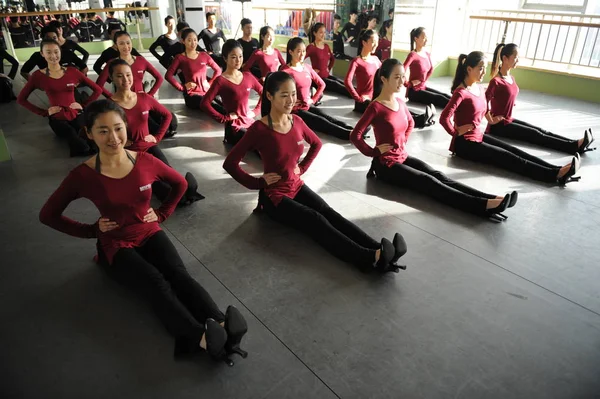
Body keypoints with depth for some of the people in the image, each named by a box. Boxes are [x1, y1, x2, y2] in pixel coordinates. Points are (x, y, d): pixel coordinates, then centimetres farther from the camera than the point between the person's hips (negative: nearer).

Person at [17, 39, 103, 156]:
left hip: (76, 115, 1)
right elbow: (21, 99, 6)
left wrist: (83, 105, -2)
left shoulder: (72, 71, 2)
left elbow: (98, 90, 6)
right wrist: (45, 112, -3)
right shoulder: (38, 75, 0)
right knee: (82, 148, -33)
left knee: (95, 147, -30)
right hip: (57, 119, -1)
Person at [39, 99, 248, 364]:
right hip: (115, 244, -3)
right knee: (155, 282, -31)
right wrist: (91, 230, -6)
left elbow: (180, 184, 11)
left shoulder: (145, 162, -7)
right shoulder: (83, 176, -13)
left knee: (179, 274, -26)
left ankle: (222, 327, -48)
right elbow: (48, 215, -1)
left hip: (150, 233, 3)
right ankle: (203, 339, -52)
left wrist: (162, 213, 4)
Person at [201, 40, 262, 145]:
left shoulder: (248, 76, 5)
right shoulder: (221, 80, -10)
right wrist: (224, 118, -14)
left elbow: (263, 93, 17)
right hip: (234, 127, -6)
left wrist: (255, 111, 6)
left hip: (249, 122, 6)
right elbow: (204, 103, -17)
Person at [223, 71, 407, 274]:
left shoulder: (297, 121, 0)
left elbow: (316, 143, 19)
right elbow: (230, 163, -16)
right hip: (273, 195, -6)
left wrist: (302, 167, 7)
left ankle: (379, 251, -37)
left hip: (297, 186, 6)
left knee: (330, 214, -19)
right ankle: (370, 258, -43)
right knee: (316, 221, -27)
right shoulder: (259, 129, -18)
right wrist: (258, 182, -14)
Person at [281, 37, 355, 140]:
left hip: (308, 106, 6)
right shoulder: (285, 71, -10)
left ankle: (352, 130, -38)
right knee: (321, 121, -24)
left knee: (327, 117, -19)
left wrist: (313, 99, 9)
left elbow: (321, 84, 19)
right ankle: (350, 134, -40)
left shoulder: (307, 68, 9)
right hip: (295, 110, -6)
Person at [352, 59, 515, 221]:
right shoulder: (375, 107, -16)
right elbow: (355, 136, -18)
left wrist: (402, 142, 16)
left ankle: (492, 199, -29)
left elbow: (410, 122, 28)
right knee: (428, 182, -23)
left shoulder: (400, 102, 7)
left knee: (439, 176, -13)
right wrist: (373, 152, -15)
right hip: (386, 164, -7)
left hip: (403, 156, 7)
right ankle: (484, 205, -36)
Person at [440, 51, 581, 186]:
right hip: (464, 143, -9)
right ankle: (555, 174, -22)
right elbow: (444, 118, -28)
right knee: (508, 158, -16)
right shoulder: (461, 92, -19)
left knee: (513, 151, -6)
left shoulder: (480, 89, 9)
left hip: (478, 136, 9)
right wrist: (456, 132, -17)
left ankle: (558, 170, -15)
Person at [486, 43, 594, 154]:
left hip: (509, 120, 9)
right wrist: (491, 118, -17)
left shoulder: (511, 78, 9)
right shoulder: (496, 81, -20)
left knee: (541, 131, -3)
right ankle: (574, 146, -19)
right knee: (535, 135, -15)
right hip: (499, 125, -9)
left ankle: (576, 144, -10)